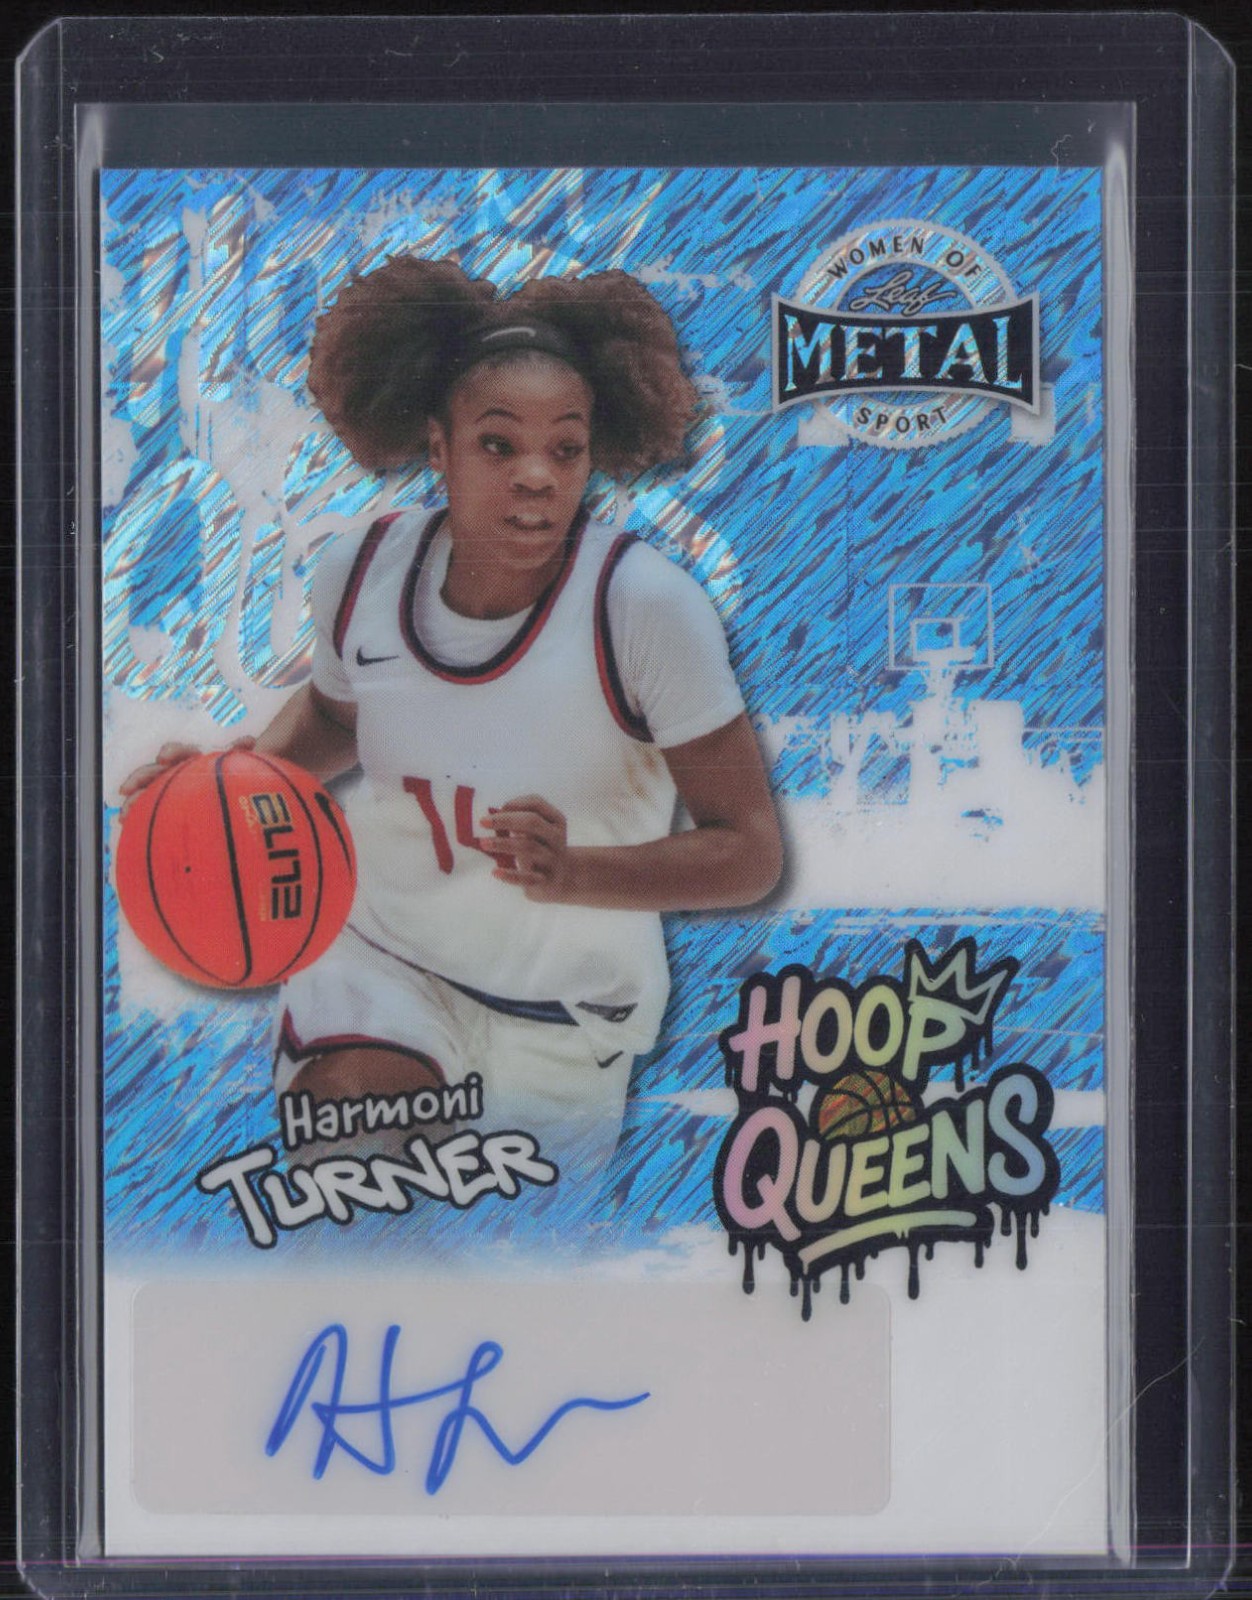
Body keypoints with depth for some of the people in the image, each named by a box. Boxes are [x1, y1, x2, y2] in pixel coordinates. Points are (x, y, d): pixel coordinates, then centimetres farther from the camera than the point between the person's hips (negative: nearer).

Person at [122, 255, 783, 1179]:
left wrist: (570, 874, -35)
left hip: (565, 1023, -2)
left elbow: (750, 854, -19)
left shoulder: (646, 605, -24)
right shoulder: (364, 573, -10)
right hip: (384, 961, 2)